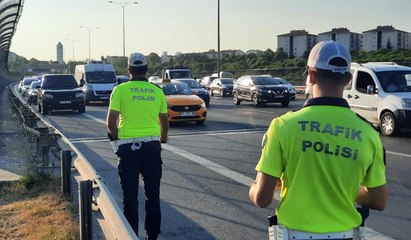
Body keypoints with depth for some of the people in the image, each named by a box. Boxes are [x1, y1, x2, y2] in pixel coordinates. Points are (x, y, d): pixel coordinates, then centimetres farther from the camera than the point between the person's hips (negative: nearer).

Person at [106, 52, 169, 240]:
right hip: (152, 145, 3)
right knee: (152, 194, 12)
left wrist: (117, 137, 10)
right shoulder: (157, 91, 5)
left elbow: (111, 122, -9)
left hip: (129, 146, -2)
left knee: (130, 195, 6)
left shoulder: (120, 90, -5)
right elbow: (164, 121, 12)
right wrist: (163, 139, 29)